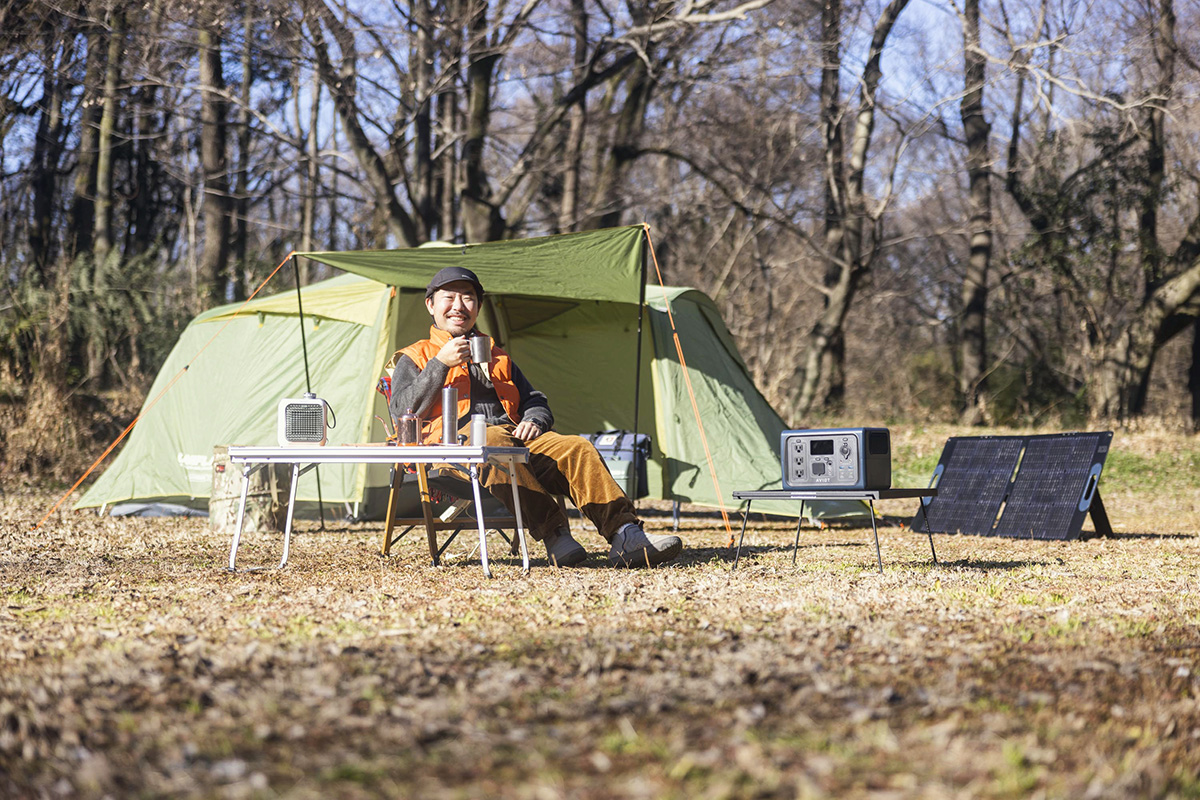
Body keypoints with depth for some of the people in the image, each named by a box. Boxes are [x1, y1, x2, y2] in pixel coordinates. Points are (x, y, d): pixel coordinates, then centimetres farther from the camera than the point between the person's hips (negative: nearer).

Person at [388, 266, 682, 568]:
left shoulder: (496, 356, 33)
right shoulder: (413, 359, 19)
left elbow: (534, 400, 30)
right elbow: (402, 413, 1)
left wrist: (534, 420, 4)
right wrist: (440, 364, -7)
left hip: (513, 435, 5)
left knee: (575, 448, -24)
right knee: (493, 444, -41)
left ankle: (625, 535, -35)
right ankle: (553, 535, -45)